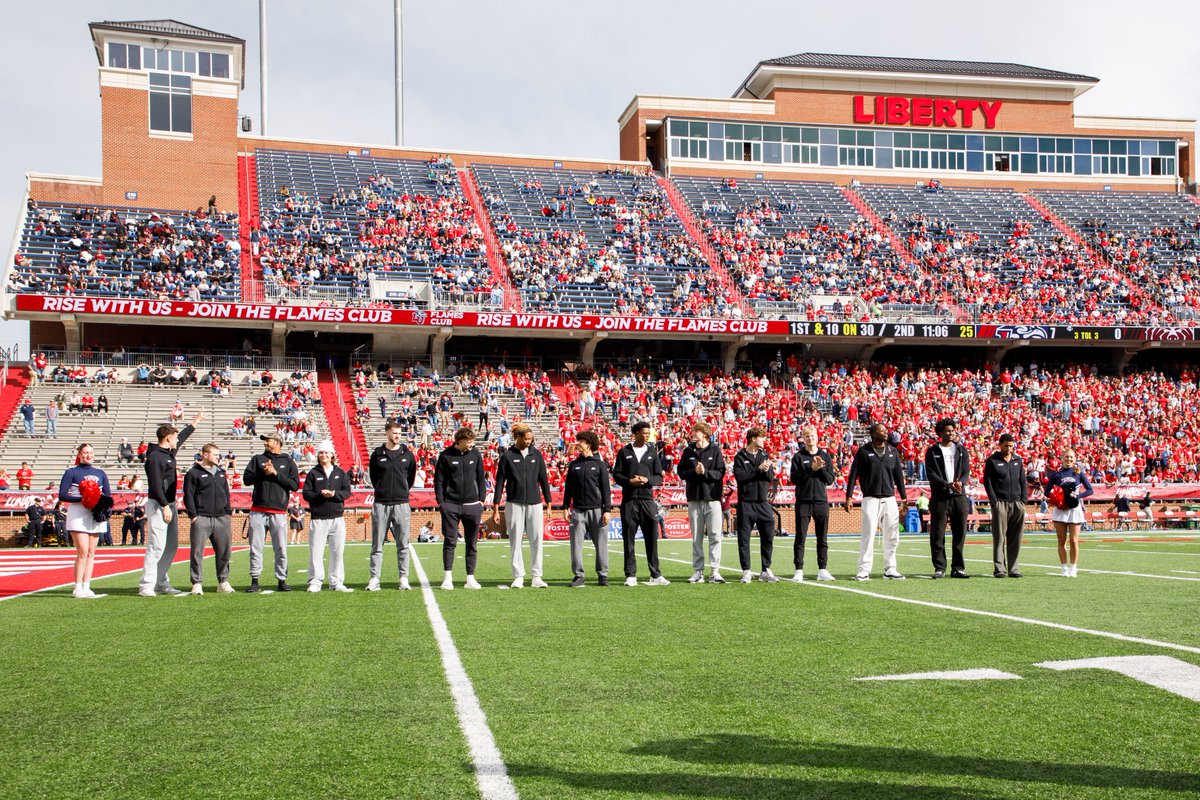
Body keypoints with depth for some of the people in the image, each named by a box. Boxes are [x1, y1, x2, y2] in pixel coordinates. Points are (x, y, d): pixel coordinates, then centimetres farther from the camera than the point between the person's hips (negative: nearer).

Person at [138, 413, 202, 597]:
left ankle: (161, 583, 16)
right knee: (156, 546, -11)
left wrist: (196, 422, 45)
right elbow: (155, 485, -20)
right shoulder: (155, 456, -14)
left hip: (169, 505, 10)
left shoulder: (169, 452, 14)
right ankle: (146, 586, -10)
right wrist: (165, 506, -22)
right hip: (158, 506, -10)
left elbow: (183, 437, 33)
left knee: (171, 546, 11)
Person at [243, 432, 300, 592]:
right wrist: (262, 472, -9)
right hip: (258, 511, 2)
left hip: (279, 513, -1)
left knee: (281, 549, -1)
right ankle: (255, 581, 6)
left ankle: (282, 581, 7)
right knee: (255, 548, 0)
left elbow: (295, 485, -1)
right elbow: (246, 479, 4)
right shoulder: (258, 459, 14)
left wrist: (276, 473, -8)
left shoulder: (288, 462, 9)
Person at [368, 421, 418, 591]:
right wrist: (382, 491, 10)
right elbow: (373, 477, 13)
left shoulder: (407, 454, 6)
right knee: (377, 545, 1)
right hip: (381, 504, -1)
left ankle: (404, 579, 8)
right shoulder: (377, 455, 4)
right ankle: (374, 579, 5)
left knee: (403, 545, 3)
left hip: (402, 504, 1)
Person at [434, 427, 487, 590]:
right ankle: (448, 578, 4)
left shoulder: (475, 454, 5)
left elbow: (481, 478, 10)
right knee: (450, 542, -2)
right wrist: (440, 502, -5)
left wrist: (481, 499, 4)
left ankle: (470, 578, 11)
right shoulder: (446, 455, -3)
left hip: (472, 505, 2)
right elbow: (438, 480, 0)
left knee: (472, 543, 5)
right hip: (451, 506, -2)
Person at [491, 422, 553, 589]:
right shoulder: (507, 456, 1)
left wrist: (548, 503, 9)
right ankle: (518, 577, 7)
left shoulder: (537, 454, 8)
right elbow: (500, 482, 1)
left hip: (535, 503, 2)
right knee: (515, 541, 1)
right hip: (514, 503, -2)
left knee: (536, 541, 0)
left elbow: (543, 479, 12)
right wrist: (495, 509, -3)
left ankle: (536, 577, 4)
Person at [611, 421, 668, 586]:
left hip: (647, 499, 1)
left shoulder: (652, 452, 11)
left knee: (652, 538, 0)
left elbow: (659, 476, 9)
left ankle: (655, 575, 6)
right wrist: (629, 481, -13)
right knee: (629, 540, 1)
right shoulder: (624, 452, 7)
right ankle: (631, 576, 7)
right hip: (629, 500, -1)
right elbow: (616, 474, 4)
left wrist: (647, 480, -11)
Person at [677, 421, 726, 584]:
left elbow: (720, 473, -2)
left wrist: (705, 472, -17)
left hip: (712, 498, -2)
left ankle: (715, 571, -1)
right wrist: (694, 471, -11)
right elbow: (681, 472, 7)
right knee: (696, 538, 5)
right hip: (694, 499, 2)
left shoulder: (715, 450, 2)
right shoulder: (688, 451, 10)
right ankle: (698, 572, 11)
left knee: (715, 535, -5)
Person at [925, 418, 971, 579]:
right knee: (938, 534, -2)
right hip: (939, 497, -3)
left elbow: (966, 471, 6)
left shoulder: (962, 450, 14)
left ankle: (958, 568, 11)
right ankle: (939, 568, 5)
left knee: (959, 533, 4)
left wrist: (960, 483, -15)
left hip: (959, 496, 3)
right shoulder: (932, 451, 4)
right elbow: (931, 473, -5)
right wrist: (947, 484, -18)